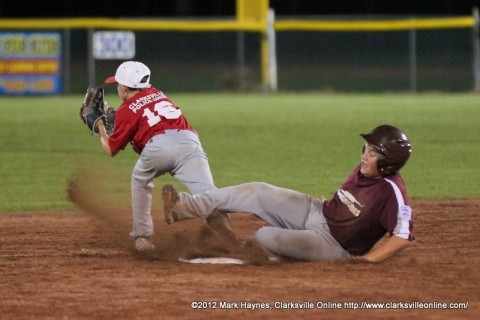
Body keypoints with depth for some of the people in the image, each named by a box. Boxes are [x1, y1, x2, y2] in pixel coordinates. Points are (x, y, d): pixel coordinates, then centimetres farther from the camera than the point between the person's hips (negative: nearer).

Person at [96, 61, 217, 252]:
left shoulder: (126, 110, 20)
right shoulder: (157, 94, 34)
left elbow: (111, 150, 26)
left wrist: (99, 124, 41)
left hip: (157, 145, -2)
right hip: (187, 140, 2)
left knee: (140, 181, 28)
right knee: (206, 192, -15)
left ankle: (142, 236, 25)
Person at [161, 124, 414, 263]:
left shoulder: (391, 191, -26)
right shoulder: (364, 170, 0)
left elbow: (404, 236, -31)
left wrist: (366, 259, -31)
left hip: (332, 244, -8)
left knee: (265, 237, -25)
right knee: (259, 193, -3)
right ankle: (185, 206, 0)